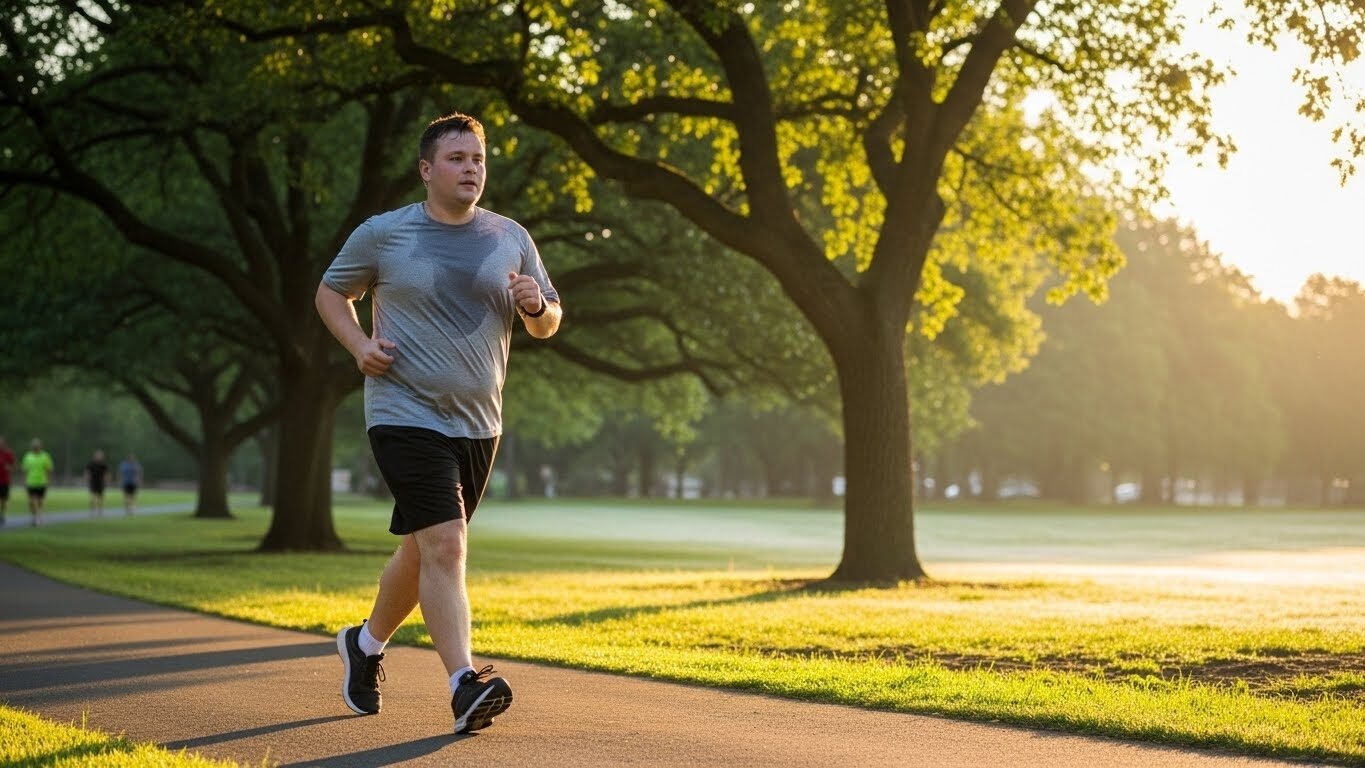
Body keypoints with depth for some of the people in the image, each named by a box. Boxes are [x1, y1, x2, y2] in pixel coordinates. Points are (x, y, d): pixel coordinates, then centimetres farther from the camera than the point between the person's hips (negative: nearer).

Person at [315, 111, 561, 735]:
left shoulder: (511, 239, 7)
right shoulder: (383, 234, -2)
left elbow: (548, 325, 13)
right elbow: (330, 292, 11)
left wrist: (536, 306, -11)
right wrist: (359, 346, -7)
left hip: (478, 424, 5)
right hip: (406, 415, -5)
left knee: (425, 550, 16)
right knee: (445, 545, -18)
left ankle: (366, 643, 40)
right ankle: (464, 685, -19)